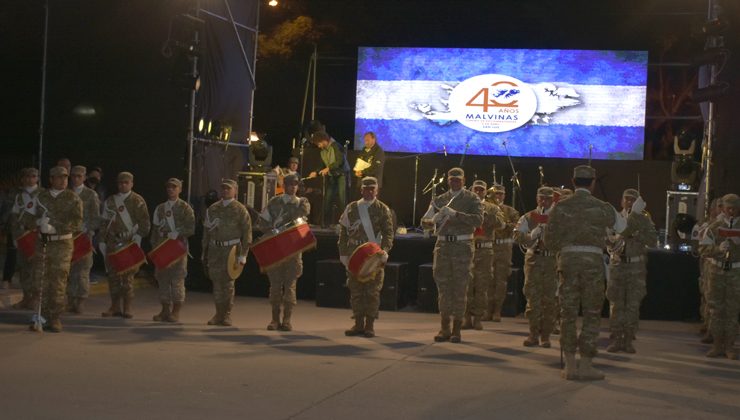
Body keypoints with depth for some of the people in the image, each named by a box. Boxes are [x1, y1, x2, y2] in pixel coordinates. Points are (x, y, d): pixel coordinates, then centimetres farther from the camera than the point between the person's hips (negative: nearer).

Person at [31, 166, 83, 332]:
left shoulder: (73, 199, 2)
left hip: (62, 244, -3)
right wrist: (41, 223, -9)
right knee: (40, 281, 0)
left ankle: (55, 318, 3)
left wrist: (55, 226, -17)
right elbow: (37, 218, 15)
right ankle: (42, 316, 8)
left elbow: (77, 223, -7)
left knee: (58, 282, -4)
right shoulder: (41, 197, 12)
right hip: (42, 243, 3)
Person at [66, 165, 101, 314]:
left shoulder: (91, 195, 5)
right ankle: (70, 300, 5)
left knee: (82, 269, -4)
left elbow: (96, 218, 2)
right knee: (68, 269, -1)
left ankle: (80, 301, 1)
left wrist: (87, 231, -10)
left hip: (84, 236, -2)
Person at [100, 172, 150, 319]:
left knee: (128, 275, -5)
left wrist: (137, 238, -11)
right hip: (113, 244, 4)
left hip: (130, 244, -4)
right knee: (113, 275, 3)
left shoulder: (137, 201, 3)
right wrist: (102, 241, 11)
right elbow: (104, 222, 17)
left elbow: (144, 223, -1)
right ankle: (115, 307, 12)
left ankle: (127, 308, 1)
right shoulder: (110, 201, 15)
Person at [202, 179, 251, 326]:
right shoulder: (213, 208, 13)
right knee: (216, 281, 4)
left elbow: (247, 233, -3)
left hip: (231, 249, -4)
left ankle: (227, 315, 6)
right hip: (215, 249, 4)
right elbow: (206, 230, 18)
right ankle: (219, 314, 12)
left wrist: (243, 254, -8)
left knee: (228, 282, -3)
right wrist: (204, 252, 14)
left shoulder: (240, 209, 0)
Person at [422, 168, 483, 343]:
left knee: (460, 288, -1)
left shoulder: (472, 199, 3)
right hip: (443, 245, 3)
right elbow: (425, 219, 5)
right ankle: (445, 329, 11)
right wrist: (434, 219, -19)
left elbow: (478, 219, -13)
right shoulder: (439, 200, 13)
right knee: (443, 287, 5)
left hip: (463, 245, -3)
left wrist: (455, 214, -22)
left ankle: (457, 330, 5)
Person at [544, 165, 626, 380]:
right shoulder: (602, 208, 1)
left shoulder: (560, 207, 4)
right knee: (592, 314, 5)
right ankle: (586, 365, 3)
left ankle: (570, 366, 8)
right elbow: (623, 227, 16)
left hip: (568, 260, 2)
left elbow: (549, 239, 3)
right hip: (593, 261, -2)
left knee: (568, 312, 7)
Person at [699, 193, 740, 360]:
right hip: (717, 270, 1)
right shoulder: (715, 227, 4)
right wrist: (718, 248, -18)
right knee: (716, 308, 4)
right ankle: (717, 345, 13)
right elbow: (703, 248, -2)